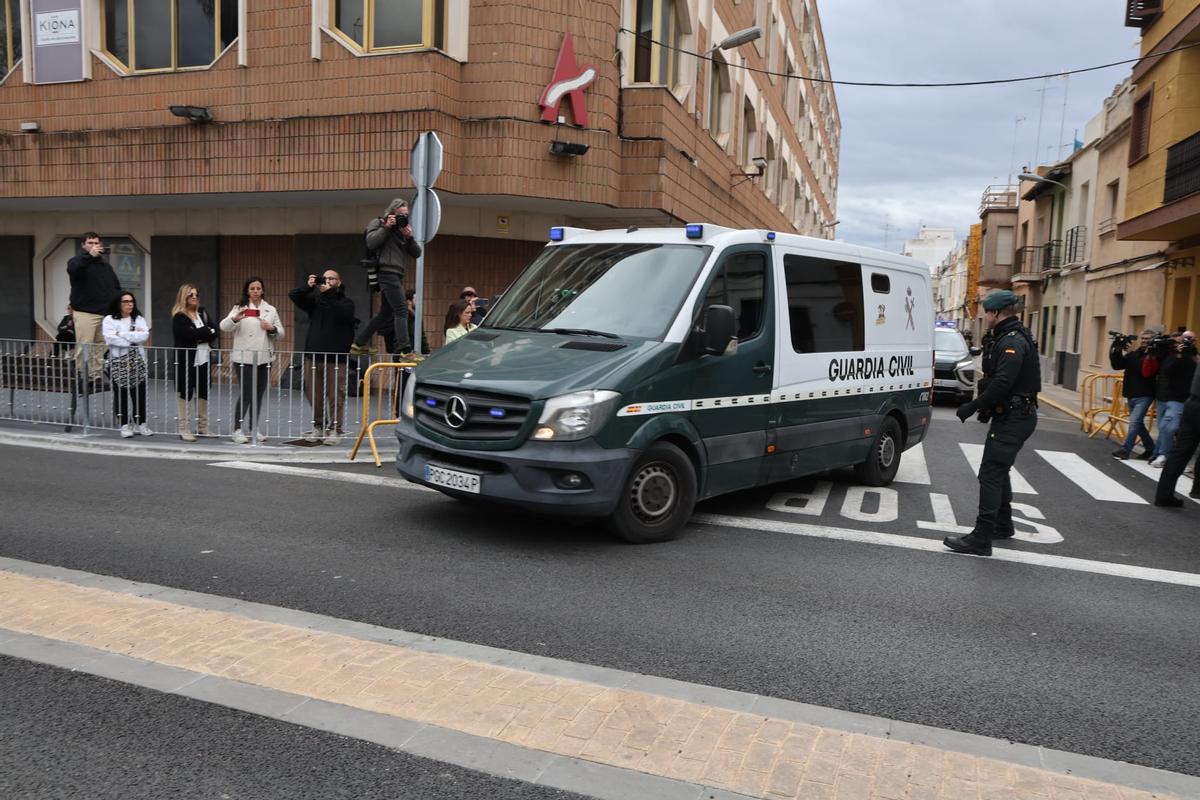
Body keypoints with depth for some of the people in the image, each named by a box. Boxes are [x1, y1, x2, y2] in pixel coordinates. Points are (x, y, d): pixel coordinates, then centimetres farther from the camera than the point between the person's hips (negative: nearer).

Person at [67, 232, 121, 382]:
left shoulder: (106, 266, 19)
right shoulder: (78, 261, 3)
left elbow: (116, 287, 20)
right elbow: (72, 269, -22)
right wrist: (89, 256, -27)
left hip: (106, 313, 5)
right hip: (85, 313, -5)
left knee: (100, 347, 4)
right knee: (84, 348, -8)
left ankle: (96, 376, 10)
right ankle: (82, 378, -4)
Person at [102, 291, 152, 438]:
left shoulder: (139, 319, 11)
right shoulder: (109, 320, 1)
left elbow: (144, 335, -6)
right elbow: (110, 338, -14)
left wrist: (122, 334, -12)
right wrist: (134, 338, -12)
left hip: (137, 361, 3)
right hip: (118, 362, -3)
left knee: (139, 393, 3)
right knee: (121, 393, 0)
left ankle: (141, 424, 11)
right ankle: (125, 425, 7)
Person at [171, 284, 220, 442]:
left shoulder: (202, 313, 13)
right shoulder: (179, 317, -6)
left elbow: (216, 333, 2)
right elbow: (191, 334, -21)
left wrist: (200, 335, -13)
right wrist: (208, 331, -8)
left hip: (203, 359, 6)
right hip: (186, 360, -6)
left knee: (203, 393, 10)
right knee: (185, 393, 1)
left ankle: (202, 427, 20)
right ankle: (184, 429, 6)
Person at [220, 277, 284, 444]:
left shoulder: (271, 310, 9)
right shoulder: (240, 308, -1)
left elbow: (281, 332, 10)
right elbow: (224, 326, -14)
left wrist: (272, 329, -13)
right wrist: (234, 319, -35)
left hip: (264, 358, 4)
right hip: (244, 358, -4)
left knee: (258, 394, 10)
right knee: (246, 393, -7)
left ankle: (254, 428, 20)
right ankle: (238, 430, 1)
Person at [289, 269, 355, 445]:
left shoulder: (346, 302, 4)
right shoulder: (315, 299, 15)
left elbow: (342, 314, -17)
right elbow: (293, 295, 2)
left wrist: (328, 294, -17)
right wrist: (308, 287, -14)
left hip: (336, 357, -4)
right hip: (313, 355, 4)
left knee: (335, 396, -4)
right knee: (314, 394, 7)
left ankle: (335, 429, 6)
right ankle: (318, 426, 21)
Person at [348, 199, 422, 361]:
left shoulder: (405, 228, 21)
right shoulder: (378, 223, 4)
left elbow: (417, 253, 13)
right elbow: (371, 243, -13)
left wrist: (409, 238, -3)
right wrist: (385, 227, -12)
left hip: (397, 274, 8)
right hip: (387, 272, -8)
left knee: (385, 313, 14)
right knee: (401, 310, -16)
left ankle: (359, 344, 23)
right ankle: (405, 351, -21)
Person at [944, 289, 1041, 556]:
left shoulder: (1013, 342, -19)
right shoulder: (1007, 339, 16)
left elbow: (1002, 383, -28)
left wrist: (973, 406, -21)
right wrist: (985, 406, 12)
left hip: (1013, 419, -11)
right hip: (1012, 416, 11)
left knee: (991, 474, -11)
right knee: (998, 471, 21)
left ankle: (981, 539, -11)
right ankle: (1002, 525, 35)